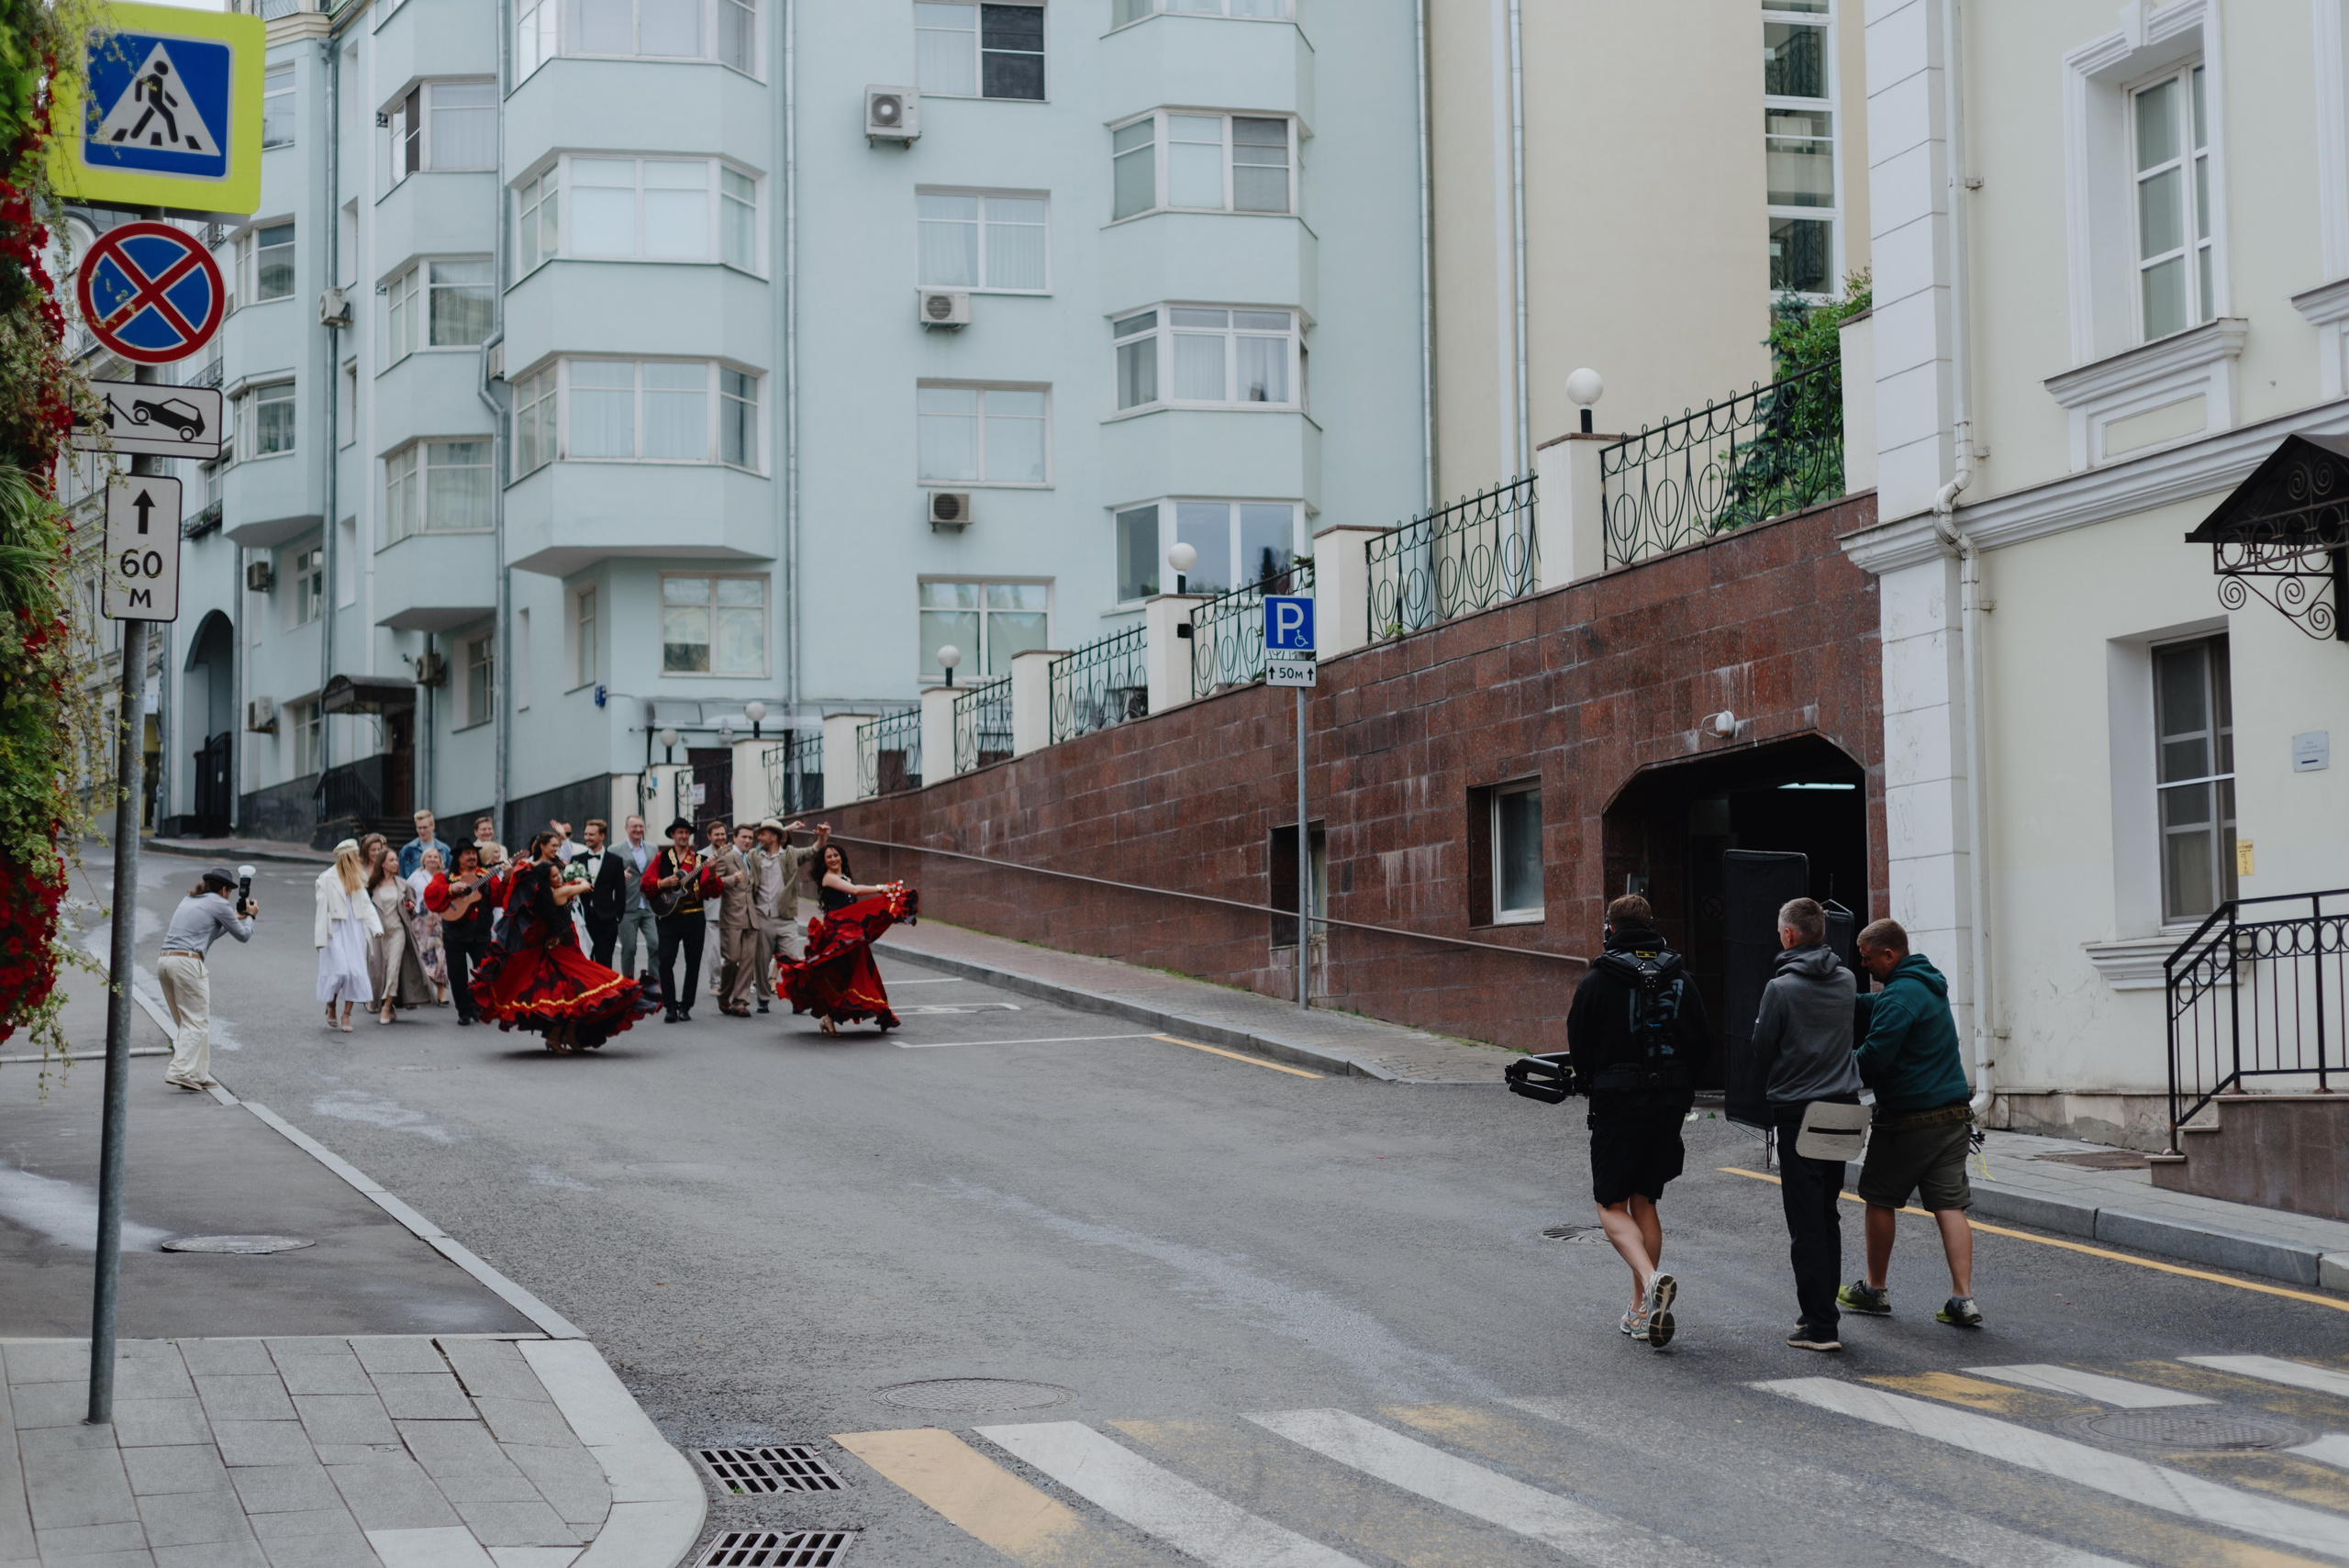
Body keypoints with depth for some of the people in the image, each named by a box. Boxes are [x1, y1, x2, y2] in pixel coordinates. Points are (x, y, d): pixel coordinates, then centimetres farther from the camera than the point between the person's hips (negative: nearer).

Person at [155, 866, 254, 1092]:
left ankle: (198, 1076, 13)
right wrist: (250, 917, 29)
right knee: (197, 1023, -3)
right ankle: (180, 1071, -16)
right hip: (187, 962, -8)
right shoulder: (219, 904, 0)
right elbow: (243, 935, 10)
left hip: (164, 961, 8)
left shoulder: (189, 900, 23)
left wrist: (235, 918, 39)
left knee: (187, 1023, 13)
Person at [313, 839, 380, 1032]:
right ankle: (330, 1008, 11)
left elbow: (366, 904, 10)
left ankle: (346, 1015, 3)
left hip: (355, 931, 5)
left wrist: (375, 927, -3)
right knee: (339, 971, -12)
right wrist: (321, 937, -9)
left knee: (356, 971, -2)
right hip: (336, 930, -5)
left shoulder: (357, 878, 12)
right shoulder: (327, 878, -5)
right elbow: (322, 908, -6)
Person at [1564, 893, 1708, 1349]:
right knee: (1644, 1201, 15)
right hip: (1670, 1106, 5)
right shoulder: (1680, 978, 4)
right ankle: (1642, 1311, 15)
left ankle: (1652, 1278, -24)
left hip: (1617, 1106, -5)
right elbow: (1700, 1042, 6)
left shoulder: (1597, 981, -9)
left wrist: (1592, 1085, 13)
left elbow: (1579, 1046, -4)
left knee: (1612, 1207, 3)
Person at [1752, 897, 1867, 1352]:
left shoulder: (1781, 988, -13)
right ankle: (1823, 1310, 23)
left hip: (1798, 1112, -6)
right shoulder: (1846, 981, 4)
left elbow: (1762, 1050, -6)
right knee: (1828, 1216, 17)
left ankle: (1819, 1324, -6)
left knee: (1805, 1223, -3)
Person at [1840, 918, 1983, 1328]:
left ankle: (1875, 1290, 20)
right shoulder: (1929, 984, 15)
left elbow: (1874, 1057, -20)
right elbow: (1870, 1010, 25)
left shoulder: (1899, 996, -16)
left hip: (1909, 1118, -8)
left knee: (1879, 1199, 9)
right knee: (1950, 1205, 3)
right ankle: (1963, 1299, -5)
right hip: (1953, 1114, 8)